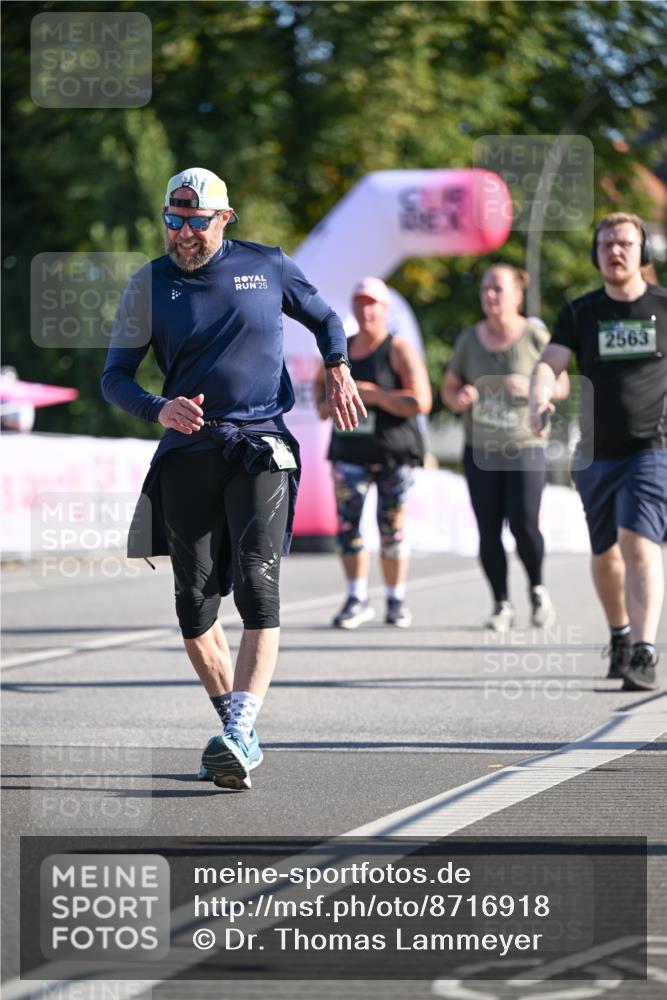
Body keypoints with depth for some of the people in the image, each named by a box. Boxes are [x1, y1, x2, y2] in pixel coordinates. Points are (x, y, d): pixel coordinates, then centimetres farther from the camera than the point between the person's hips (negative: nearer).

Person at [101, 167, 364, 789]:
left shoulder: (267, 266, 7)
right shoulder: (150, 284, 7)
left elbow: (324, 319, 24)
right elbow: (114, 376, 5)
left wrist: (338, 370, 4)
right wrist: (160, 409, -15)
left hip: (261, 446, -2)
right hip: (188, 452, 2)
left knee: (257, 588, -19)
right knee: (195, 601, 1)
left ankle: (237, 734, -28)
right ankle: (238, 733, 15)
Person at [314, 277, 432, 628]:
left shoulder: (400, 351, -7)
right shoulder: (340, 349, 9)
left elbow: (420, 402, -17)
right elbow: (321, 382, 27)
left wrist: (372, 394, -18)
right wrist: (323, 402, 4)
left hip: (393, 451, -4)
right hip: (349, 450, 4)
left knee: (391, 527, 2)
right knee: (347, 522, -7)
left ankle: (396, 601, 13)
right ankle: (357, 599, 0)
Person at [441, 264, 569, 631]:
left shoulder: (535, 337, -4)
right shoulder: (469, 340, 4)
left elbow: (562, 387, 3)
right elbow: (448, 389, 12)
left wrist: (531, 387, -17)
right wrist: (459, 399, -11)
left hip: (525, 446, -3)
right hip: (480, 450, 3)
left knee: (524, 525, -13)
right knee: (489, 532, -1)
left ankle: (538, 590, 13)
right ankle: (501, 604, 12)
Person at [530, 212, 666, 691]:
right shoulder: (581, 312, 4)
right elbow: (549, 363, -9)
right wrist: (540, 397, -31)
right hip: (596, 454, 3)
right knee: (605, 554, 15)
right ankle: (621, 635, 39)